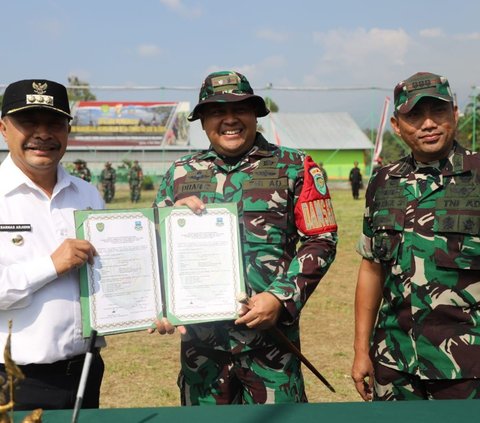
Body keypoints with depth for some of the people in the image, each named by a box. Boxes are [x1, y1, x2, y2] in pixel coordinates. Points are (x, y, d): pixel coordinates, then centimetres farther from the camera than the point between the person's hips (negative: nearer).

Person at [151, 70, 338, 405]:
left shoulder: (293, 167, 1)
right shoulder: (179, 174, 10)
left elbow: (321, 241, -2)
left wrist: (280, 298, -13)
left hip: (271, 331, -2)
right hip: (200, 336, 3)